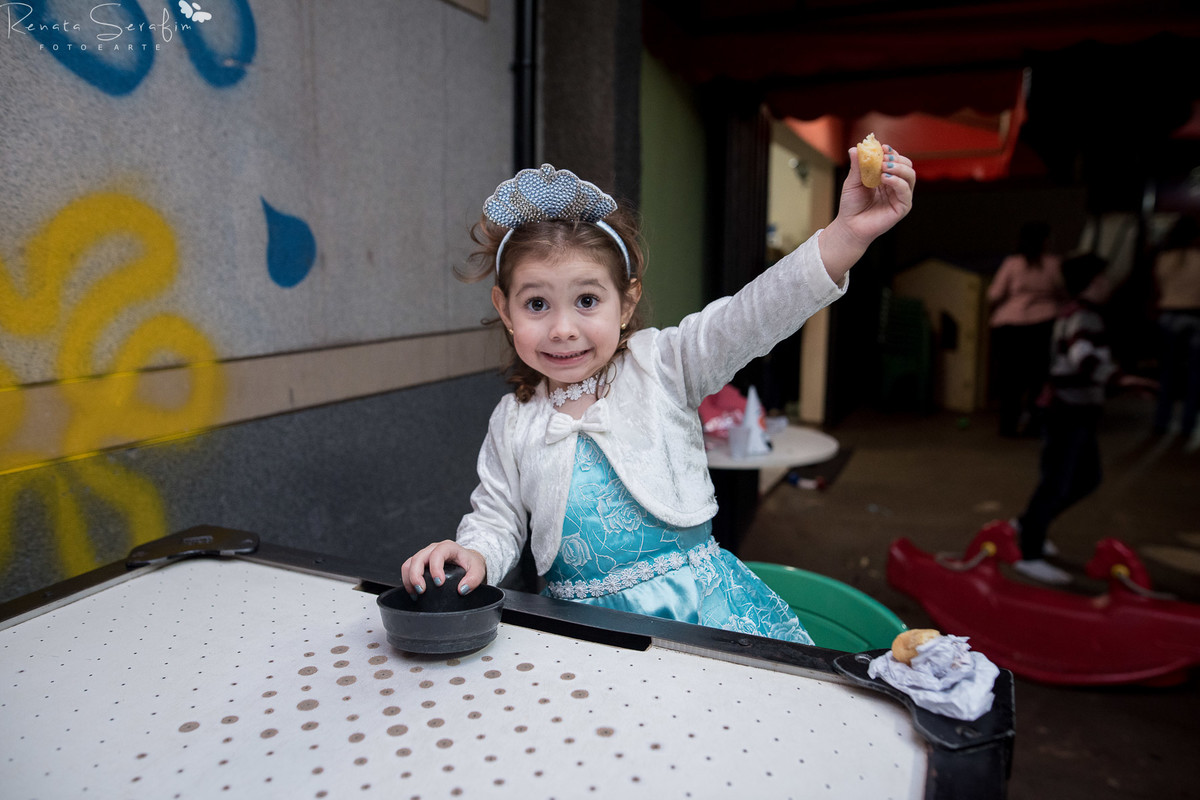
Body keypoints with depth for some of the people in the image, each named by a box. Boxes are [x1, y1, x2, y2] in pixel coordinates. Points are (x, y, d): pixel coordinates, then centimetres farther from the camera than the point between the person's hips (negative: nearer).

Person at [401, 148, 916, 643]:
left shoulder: (660, 365, -2)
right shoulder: (512, 422, 5)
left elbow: (751, 318, -14)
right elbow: (497, 518, 12)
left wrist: (848, 234, -27)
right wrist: (472, 555, -13)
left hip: (698, 601, -2)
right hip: (584, 628, 2)